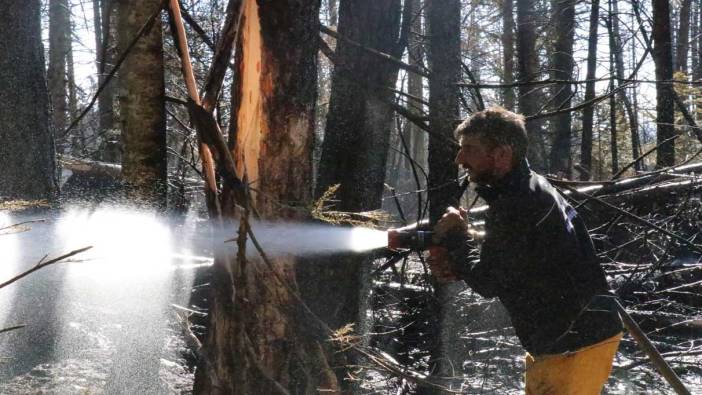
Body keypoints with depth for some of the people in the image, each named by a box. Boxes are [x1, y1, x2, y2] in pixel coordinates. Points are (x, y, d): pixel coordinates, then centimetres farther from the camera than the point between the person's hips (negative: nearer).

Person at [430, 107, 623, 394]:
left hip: (575, 346, -11)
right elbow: (502, 269, 14)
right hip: (566, 340, 11)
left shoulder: (516, 205, -23)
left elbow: (487, 283, -17)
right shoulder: (532, 188, 11)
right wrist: (455, 266, -2)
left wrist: (454, 237, -3)